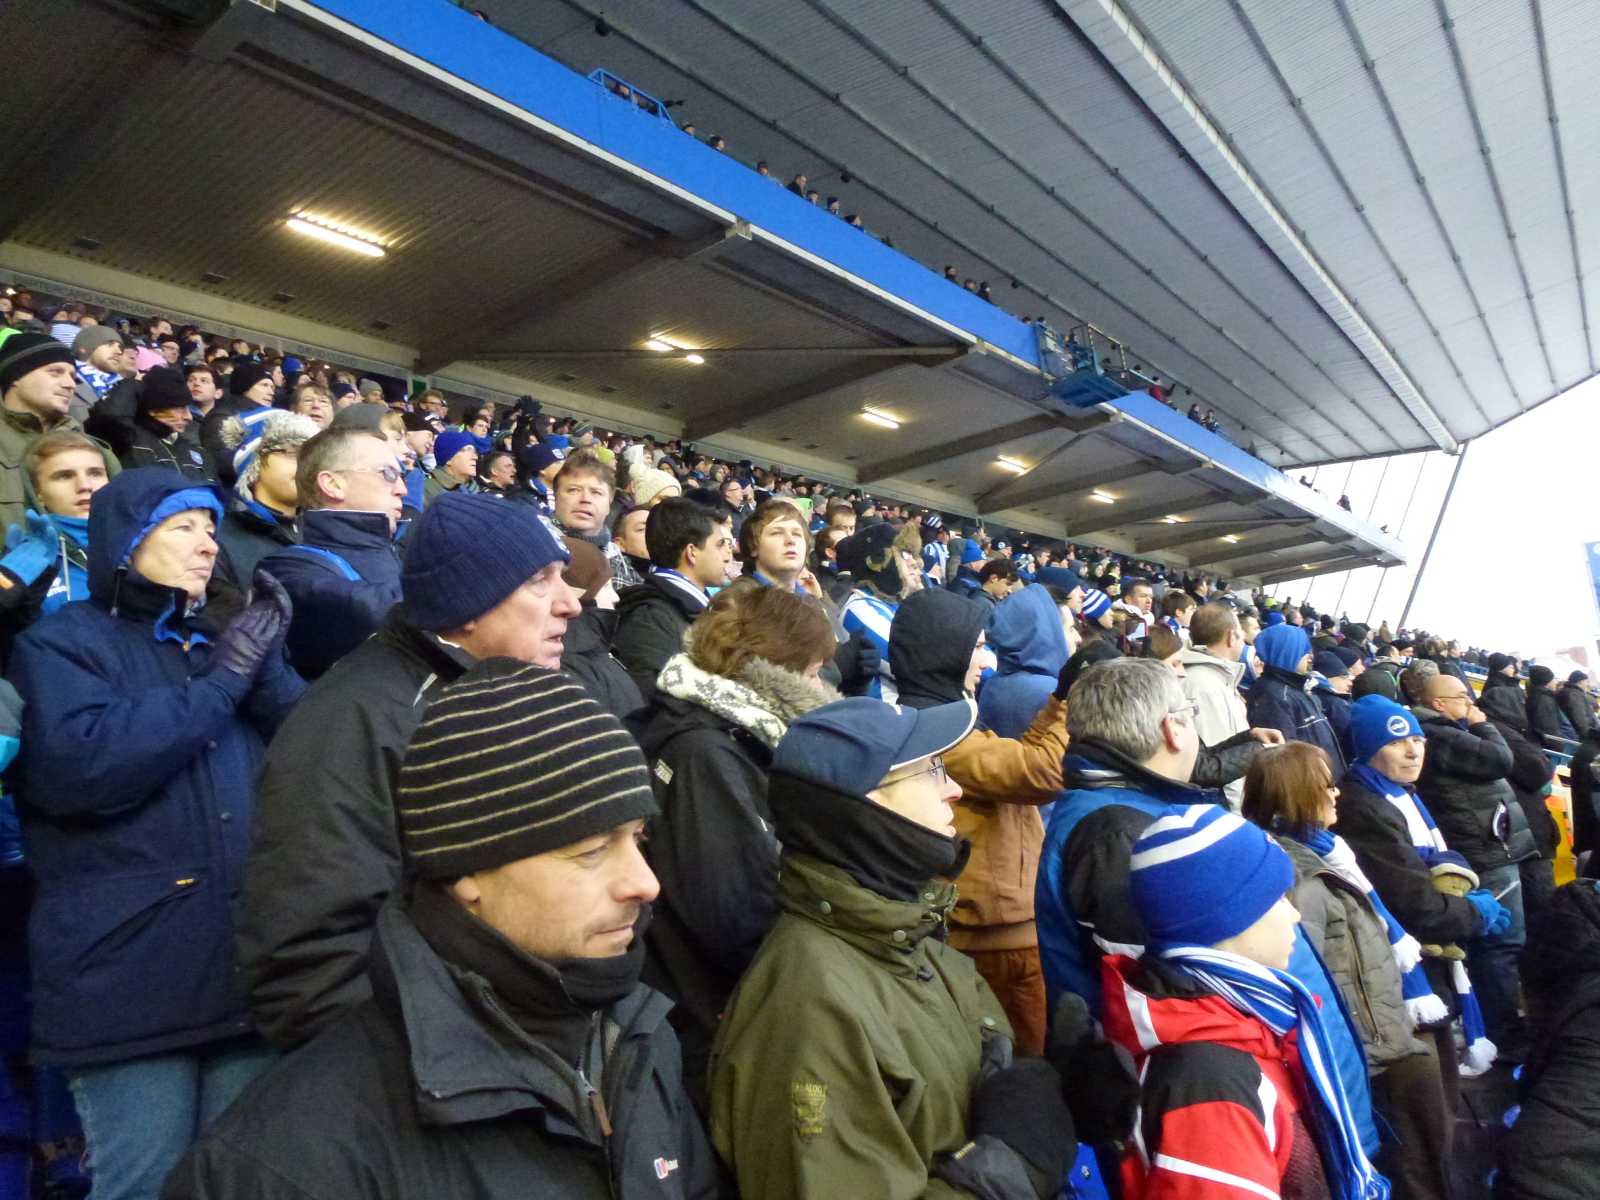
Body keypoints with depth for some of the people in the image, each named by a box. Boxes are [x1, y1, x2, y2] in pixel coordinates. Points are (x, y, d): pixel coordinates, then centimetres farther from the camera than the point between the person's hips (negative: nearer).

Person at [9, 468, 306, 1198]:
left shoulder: (221, 640, 15)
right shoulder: (59, 644, 0)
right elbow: (77, 766, -20)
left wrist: (265, 665, -9)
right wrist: (220, 681, -14)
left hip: (250, 968, 5)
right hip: (131, 981, -5)